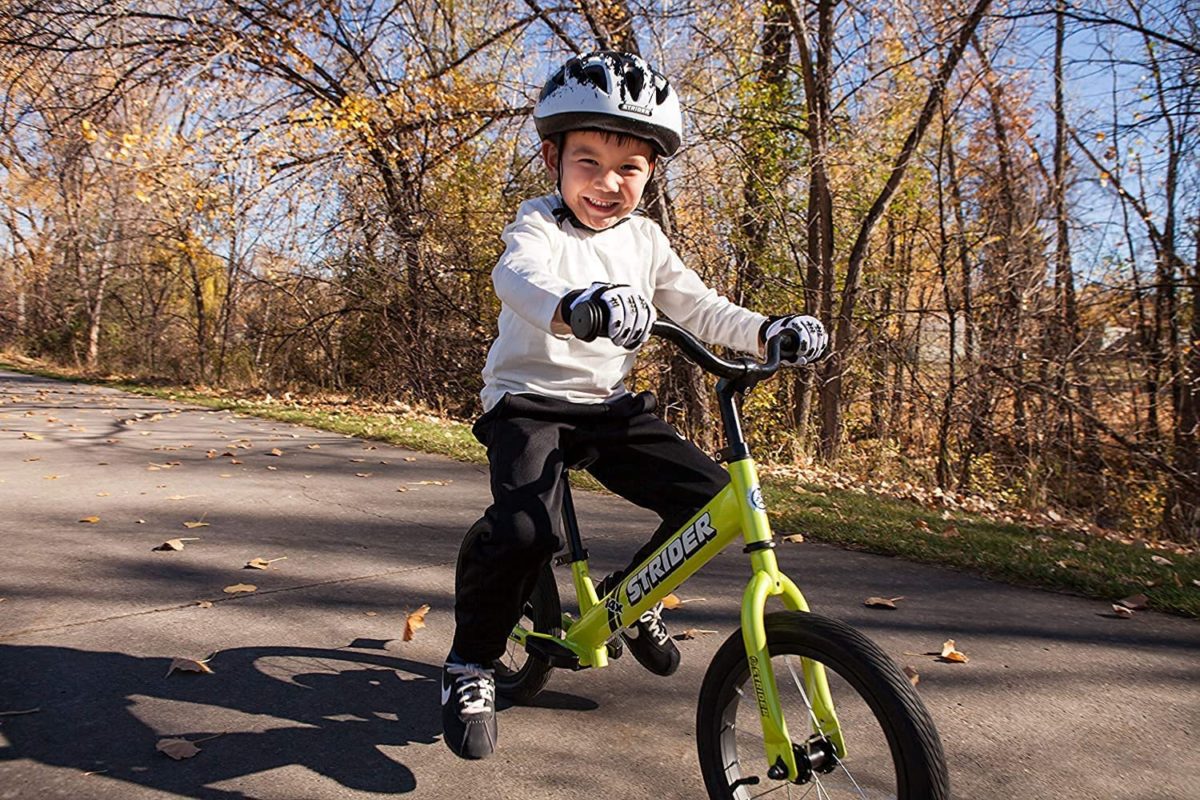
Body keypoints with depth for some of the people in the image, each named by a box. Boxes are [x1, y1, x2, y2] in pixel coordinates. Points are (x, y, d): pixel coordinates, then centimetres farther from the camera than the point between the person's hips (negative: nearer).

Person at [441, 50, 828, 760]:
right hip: (530, 400, -5)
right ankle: (471, 663, -2)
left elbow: (700, 308, 5)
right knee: (527, 527, -30)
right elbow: (519, 276, -36)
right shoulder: (540, 227, -12)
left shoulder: (644, 239, 7)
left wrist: (770, 330, -15)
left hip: (611, 406, 6)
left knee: (712, 496, -8)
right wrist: (578, 303, -60)